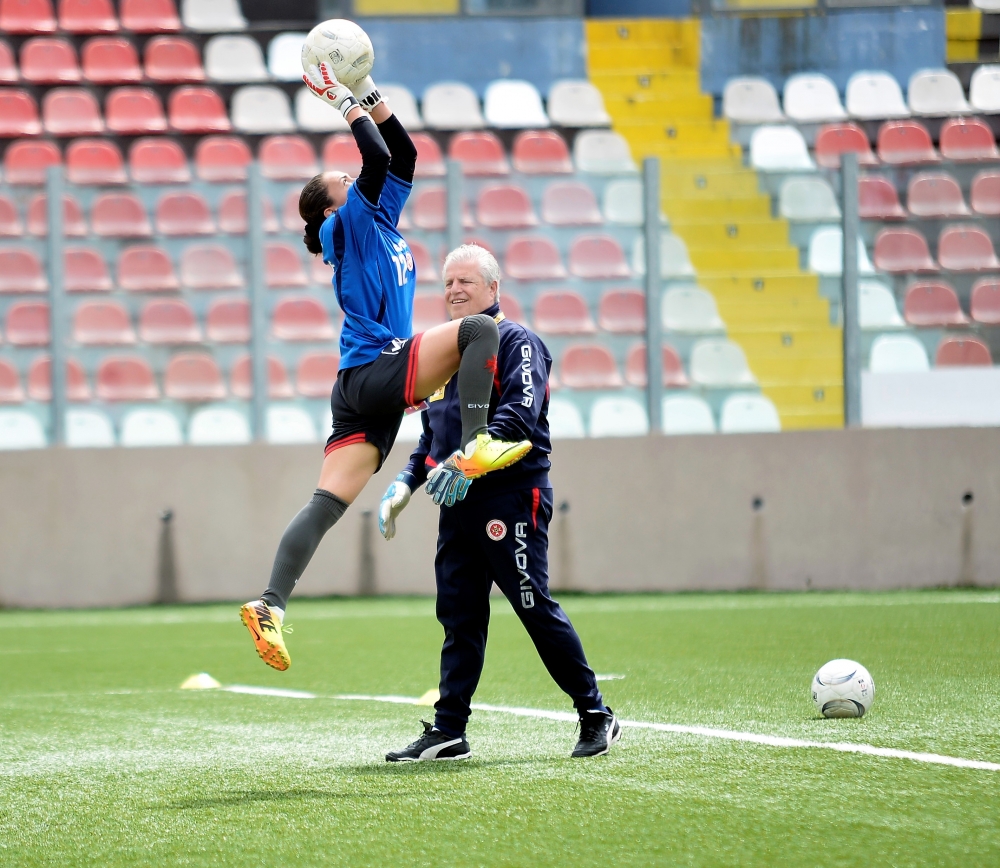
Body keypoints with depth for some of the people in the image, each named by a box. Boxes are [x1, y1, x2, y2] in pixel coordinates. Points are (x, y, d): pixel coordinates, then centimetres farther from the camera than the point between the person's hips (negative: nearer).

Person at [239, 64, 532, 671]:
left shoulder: (380, 222, 22)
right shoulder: (349, 225, -1)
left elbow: (403, 154, 24)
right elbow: (378, 159, -13)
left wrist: (368, 93, 20)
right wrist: (345, 103, -3)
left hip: (364, 392, 8)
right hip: (377, 374, -8)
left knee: (327, 505, -3)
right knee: (479, 330, -16)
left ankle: (272, 604, -12)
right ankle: (475, 446, -24)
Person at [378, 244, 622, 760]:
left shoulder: (514, 341, -4)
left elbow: (519, 415, -19)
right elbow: (433, 433, 26)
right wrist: (406, 483, 12)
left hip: (511, 495, -7)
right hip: (458, 505, 7)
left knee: (536, 609, -7)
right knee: (459, 616, 5)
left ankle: (596, 716, 2)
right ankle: (448, 732, 6)